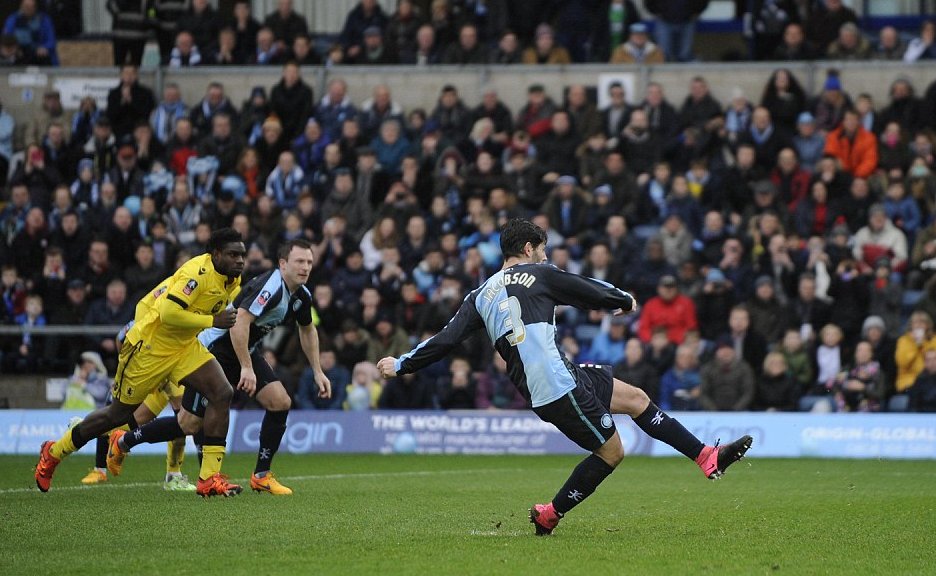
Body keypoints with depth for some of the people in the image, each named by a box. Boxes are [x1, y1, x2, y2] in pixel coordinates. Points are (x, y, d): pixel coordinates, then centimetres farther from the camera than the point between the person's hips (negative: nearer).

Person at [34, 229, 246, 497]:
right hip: (149, 346, -8)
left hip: (184, 346, 8)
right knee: (119, 414, 7)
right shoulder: (199, 272, -27)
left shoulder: (233, 279, 0)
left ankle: (209, 478, -14)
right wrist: (212, 321, -30)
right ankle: (53, 452, 30)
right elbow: (169, 312, -36)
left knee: (222, 393, -15)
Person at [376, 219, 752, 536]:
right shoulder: (537, 275, 0)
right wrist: (626, 301, 27)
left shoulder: (480, 295, 16)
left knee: (635, 398, 13)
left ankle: (707, 458, 13)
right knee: (611, 451, 1)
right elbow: (593, 292, 6)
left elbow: (446, 339, 10)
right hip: (559, 384, -8)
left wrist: (401, 365, 21)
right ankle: (549, 515, 10)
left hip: (535, 388, 8)